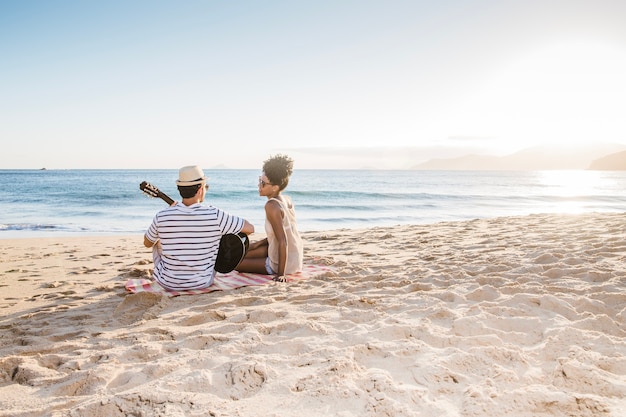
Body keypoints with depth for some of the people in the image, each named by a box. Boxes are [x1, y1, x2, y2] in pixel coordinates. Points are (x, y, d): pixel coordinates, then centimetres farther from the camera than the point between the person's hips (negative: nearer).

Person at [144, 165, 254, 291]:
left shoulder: (161, 217, -15)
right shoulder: (215, 215, -20)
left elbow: (147, 243, 5)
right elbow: (250, 228, -10)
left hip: (168, 283, 1)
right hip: (202, 283, 0)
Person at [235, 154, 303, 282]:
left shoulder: (272, 206, -25)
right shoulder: (287, 200, -1)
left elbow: (283, 241, -28)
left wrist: (281, 273, -24)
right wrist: (260, 243, 12)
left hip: (283, 264, -8)